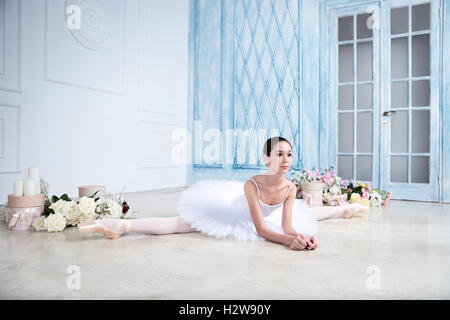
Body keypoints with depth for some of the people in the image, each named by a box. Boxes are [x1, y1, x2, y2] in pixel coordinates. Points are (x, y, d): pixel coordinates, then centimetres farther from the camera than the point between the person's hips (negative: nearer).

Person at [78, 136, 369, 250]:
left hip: (265, 216, 6)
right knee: (181, 223, -22)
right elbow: (261, 230, -35)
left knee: (305, 214, 24)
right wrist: (289, 241, -48)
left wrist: (303, 237, -41)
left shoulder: (290, 187, -25)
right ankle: (121, 226, -27)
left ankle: (344, 209, 53)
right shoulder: (252, 185, -40)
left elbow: (287, 225, -21)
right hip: (233, 210, -5)